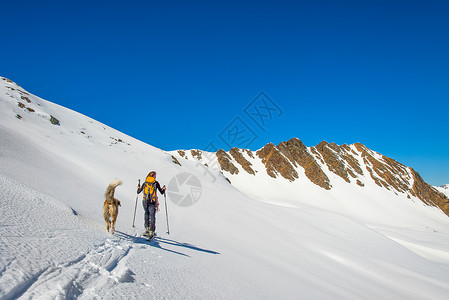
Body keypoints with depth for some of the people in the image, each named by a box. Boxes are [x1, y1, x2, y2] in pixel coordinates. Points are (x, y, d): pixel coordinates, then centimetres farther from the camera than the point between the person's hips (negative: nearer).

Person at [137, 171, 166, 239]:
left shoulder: (145, 183, 6)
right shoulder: (156, 183, -1)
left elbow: (138, 192, 13)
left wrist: (138, 188, 34)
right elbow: (162, 192, 4)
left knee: (146, 213, 24)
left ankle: (147, 228, 18)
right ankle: (151, 231, -9)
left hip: (145, 202, 3)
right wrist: (164, 189, 25)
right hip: (153, 202, -3)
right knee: (152, 216, 1)